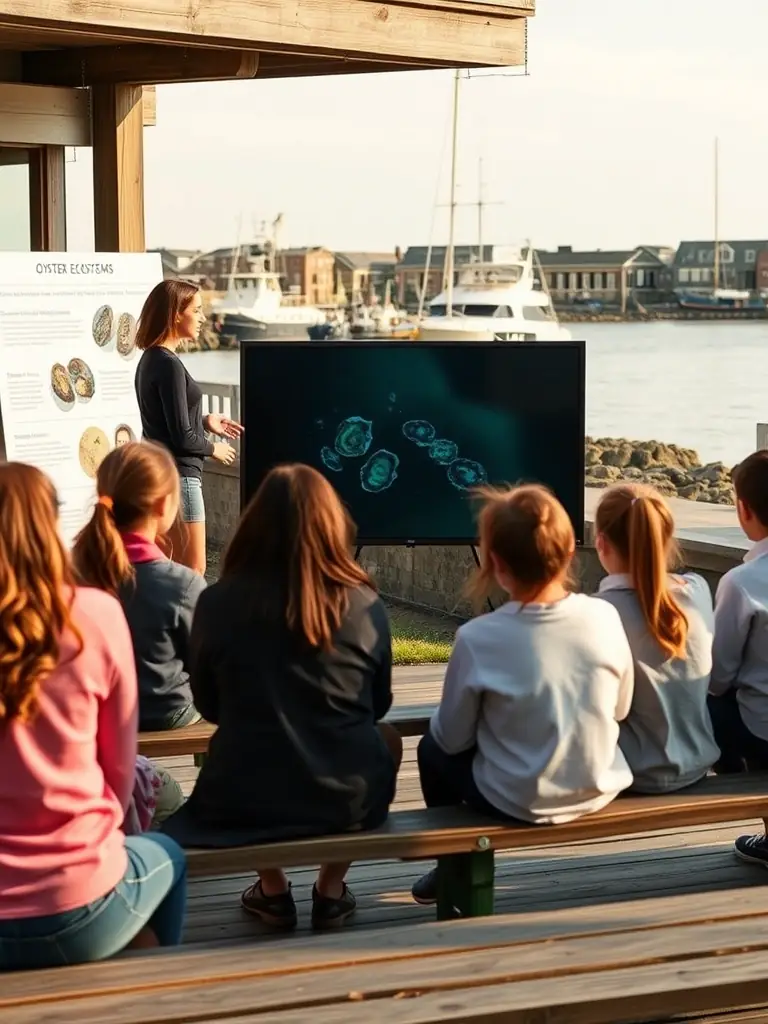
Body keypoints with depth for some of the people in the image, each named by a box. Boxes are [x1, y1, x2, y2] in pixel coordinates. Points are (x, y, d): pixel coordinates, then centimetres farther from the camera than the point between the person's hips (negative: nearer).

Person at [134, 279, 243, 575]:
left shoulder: (150, 359, 9)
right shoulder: (169, 365, -19)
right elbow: (182, 437, -20)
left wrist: (204, 421, 11)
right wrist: (213, 448, -3)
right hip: (178, 475, -9)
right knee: (193, 571, -3)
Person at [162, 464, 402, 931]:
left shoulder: (217, 603, -9)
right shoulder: (364, 605, -7)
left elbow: (209, 705, 7)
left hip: (242, 802, 0)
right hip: (347, 797, 0)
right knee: (386, 738, 33)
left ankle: (273, 890, 32)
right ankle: (331, 890, 29)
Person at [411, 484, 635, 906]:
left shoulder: (478, 638, -23)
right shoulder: (605, 617, -14)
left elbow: (453, 738, -10)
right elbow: (620, 710, 1)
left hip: (517, 804, -4)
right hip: (598, 790, 4)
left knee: (432, 747, 26)